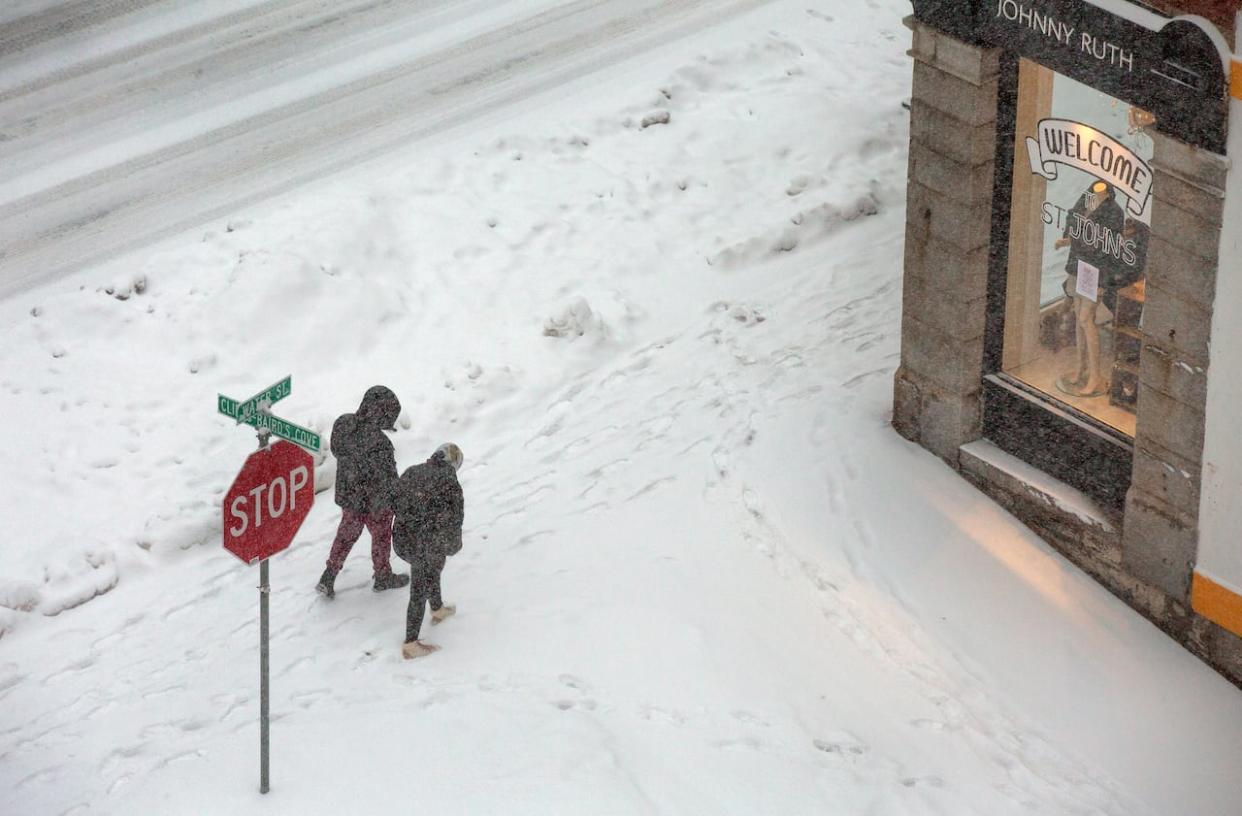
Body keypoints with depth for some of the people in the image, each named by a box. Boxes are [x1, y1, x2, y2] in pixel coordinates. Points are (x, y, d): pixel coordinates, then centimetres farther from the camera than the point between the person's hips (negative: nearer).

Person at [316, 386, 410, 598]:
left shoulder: (343, 423, -14)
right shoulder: (378, 443, -35)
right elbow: (382, 479, -26)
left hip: (346, 493, 6)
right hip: (373, 501, -6)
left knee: (346, 534, 27)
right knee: (381, 537, 20)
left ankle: (329, 576, 30)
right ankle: (383, 577, 42)